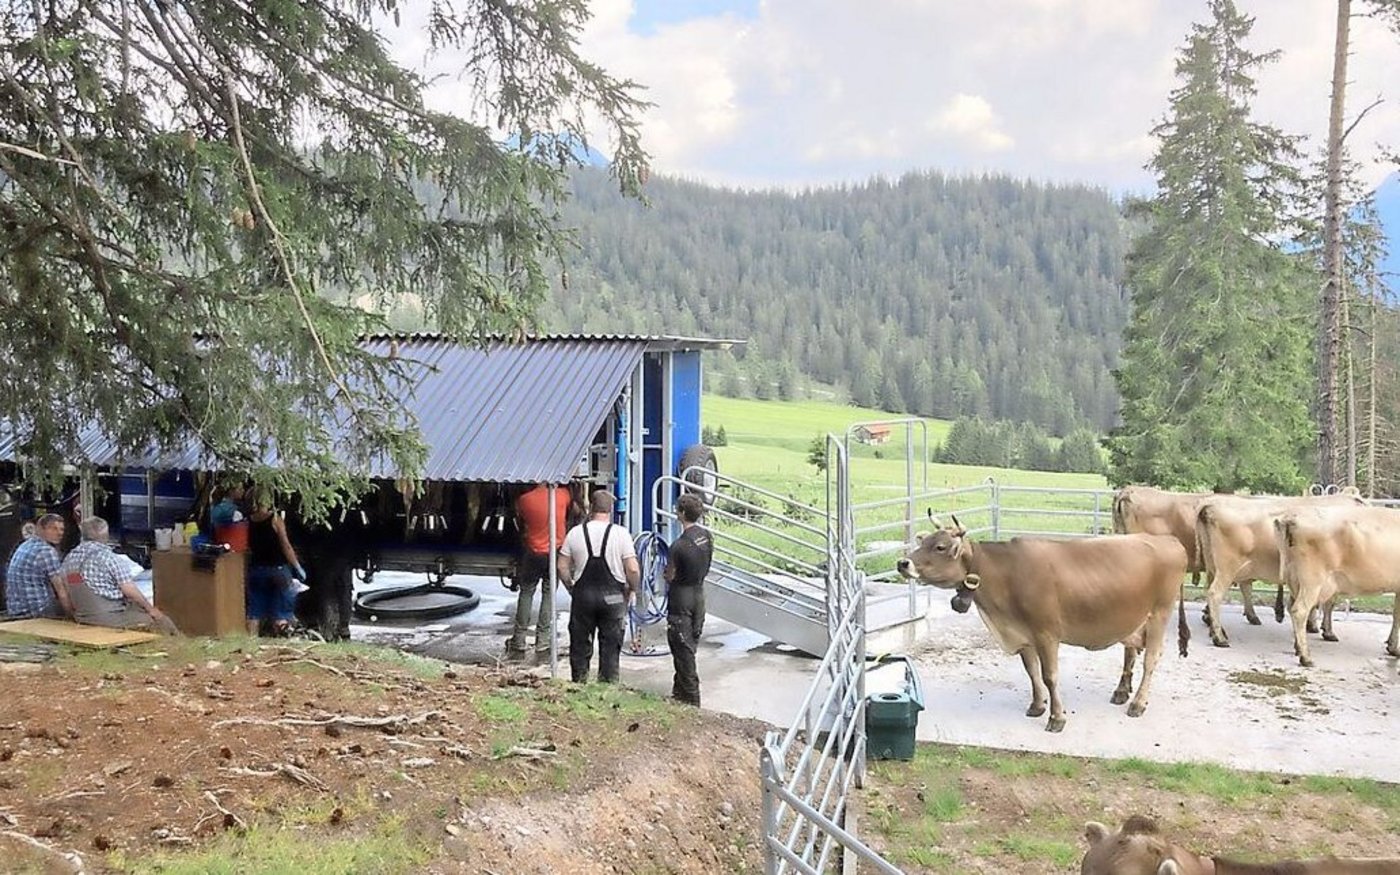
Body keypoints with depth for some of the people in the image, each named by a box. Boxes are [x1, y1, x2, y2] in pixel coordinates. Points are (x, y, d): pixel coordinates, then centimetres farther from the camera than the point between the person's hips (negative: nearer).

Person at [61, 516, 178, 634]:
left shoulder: (69, 557, 4)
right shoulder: (107, 557, -16)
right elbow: (128, 589, -17)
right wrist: (151, 608, -7)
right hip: (109, 616, -8)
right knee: (160, 619, 2)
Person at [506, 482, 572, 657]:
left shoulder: (524, 500, -12)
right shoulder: (562, 495, -10)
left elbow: (519, 521, 5)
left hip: (532, 553, 0)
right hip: (555, 554, 0)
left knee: (525, 595, 11)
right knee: (549, 595, 8)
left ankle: (518, 643, 13)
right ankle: (542, 642, 7)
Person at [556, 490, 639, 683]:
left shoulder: (575, 533, -1)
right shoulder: (620, 533, -8)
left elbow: (562, 567, 0)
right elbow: (633, 569, -11)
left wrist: (571, 588, 14)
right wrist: (632, 590, 5)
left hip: (583, 595, 2)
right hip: (613, 596, -1)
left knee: (580, 645, 13)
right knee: (610, 646, 9)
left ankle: (579, 684, 18)